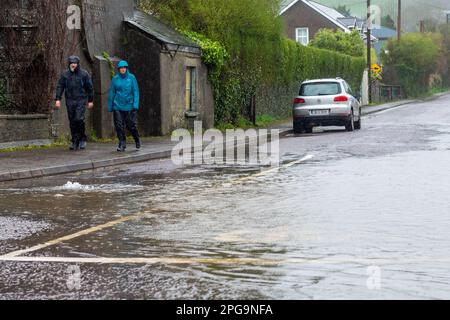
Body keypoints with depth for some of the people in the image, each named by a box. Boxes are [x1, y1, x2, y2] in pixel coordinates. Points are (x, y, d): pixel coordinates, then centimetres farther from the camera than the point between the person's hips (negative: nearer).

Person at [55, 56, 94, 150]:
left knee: (79, 119, -15)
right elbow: (60, 87, 6)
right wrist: (58, 99, -5)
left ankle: (82, 139, 3)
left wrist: (90, 100, 6)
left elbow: (90, 88, 7)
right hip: (70, 101, 3)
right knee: (72, 122, 3)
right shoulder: (65, 74, 7)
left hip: (81, 100, -3)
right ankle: (75, 142, 11)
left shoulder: (84, 74, 2)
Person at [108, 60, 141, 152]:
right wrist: (110, 106, 9)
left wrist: (136, 104, -10)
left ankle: (137, 139, 29)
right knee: (119, 126, -4)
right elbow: (112, 93, 9)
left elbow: (136, 91, -1)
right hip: (118, 106, 2)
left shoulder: (131, 77, 0)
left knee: (131, 125, 2)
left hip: (129, 106, -1)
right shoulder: (115, 79, 5)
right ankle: (122, 144, 3)